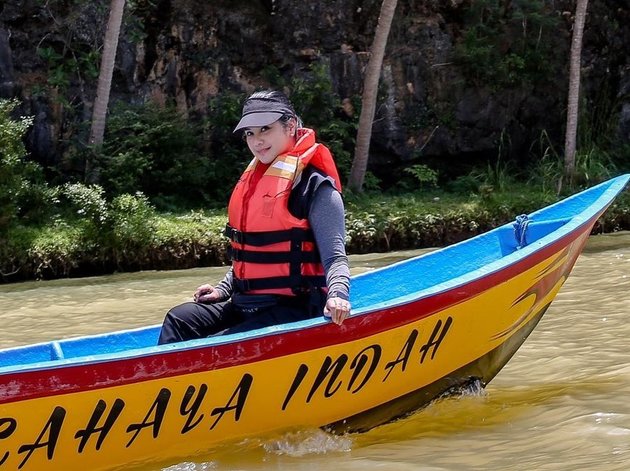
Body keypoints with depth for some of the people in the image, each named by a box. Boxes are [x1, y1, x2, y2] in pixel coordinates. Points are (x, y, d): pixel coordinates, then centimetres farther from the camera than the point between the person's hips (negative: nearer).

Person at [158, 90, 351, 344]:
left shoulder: (313, 185, -8)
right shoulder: (252, 180, 16)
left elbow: (334, 256, -14)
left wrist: (337, 294, -33)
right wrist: (223, 289, 17)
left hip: (293, 311, -8)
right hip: (244, 306, 8)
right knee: (179, 320, -8)